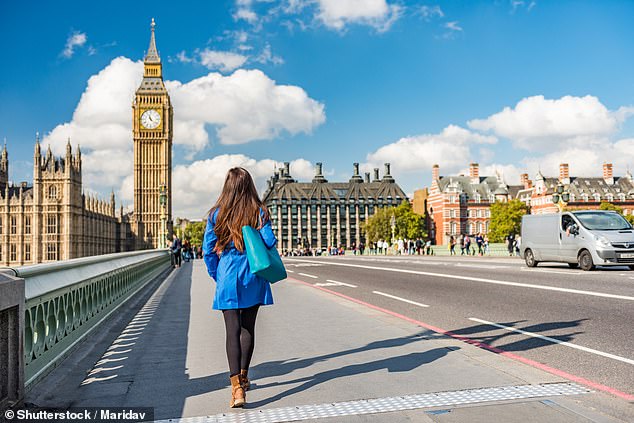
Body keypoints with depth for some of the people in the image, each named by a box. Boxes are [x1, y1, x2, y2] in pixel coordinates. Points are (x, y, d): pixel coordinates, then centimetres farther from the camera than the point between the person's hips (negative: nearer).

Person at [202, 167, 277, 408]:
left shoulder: (216, 214, -1)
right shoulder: (259, 212, -3)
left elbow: (208, 250, 0)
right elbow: (269, 242, -11)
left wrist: (216, 275, 13)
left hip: (227, 280, -1)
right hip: (253, 280, 1)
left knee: (232, 331, -1)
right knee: (248, 328, 15)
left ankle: (237, 386, -13)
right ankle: (243, 377, 29)